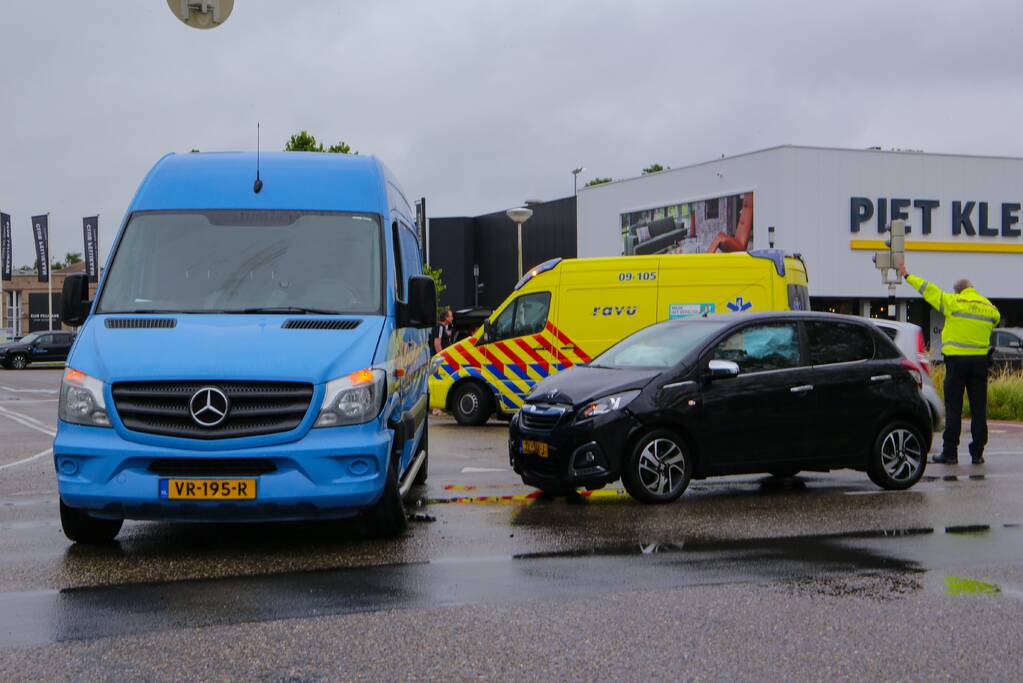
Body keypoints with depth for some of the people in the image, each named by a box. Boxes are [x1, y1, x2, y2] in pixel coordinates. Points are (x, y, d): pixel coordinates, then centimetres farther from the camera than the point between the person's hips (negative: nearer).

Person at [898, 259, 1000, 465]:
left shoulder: (953, 302, -5)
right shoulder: (990, 308, 6)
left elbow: (928, 289, 1)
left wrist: (907, 276, 13)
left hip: (957, 359, -3)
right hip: (980, 360, 4)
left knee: (953, 409, 0)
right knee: (979, 409, 6)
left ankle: (950, 453, 1)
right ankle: (977, 453, 8)